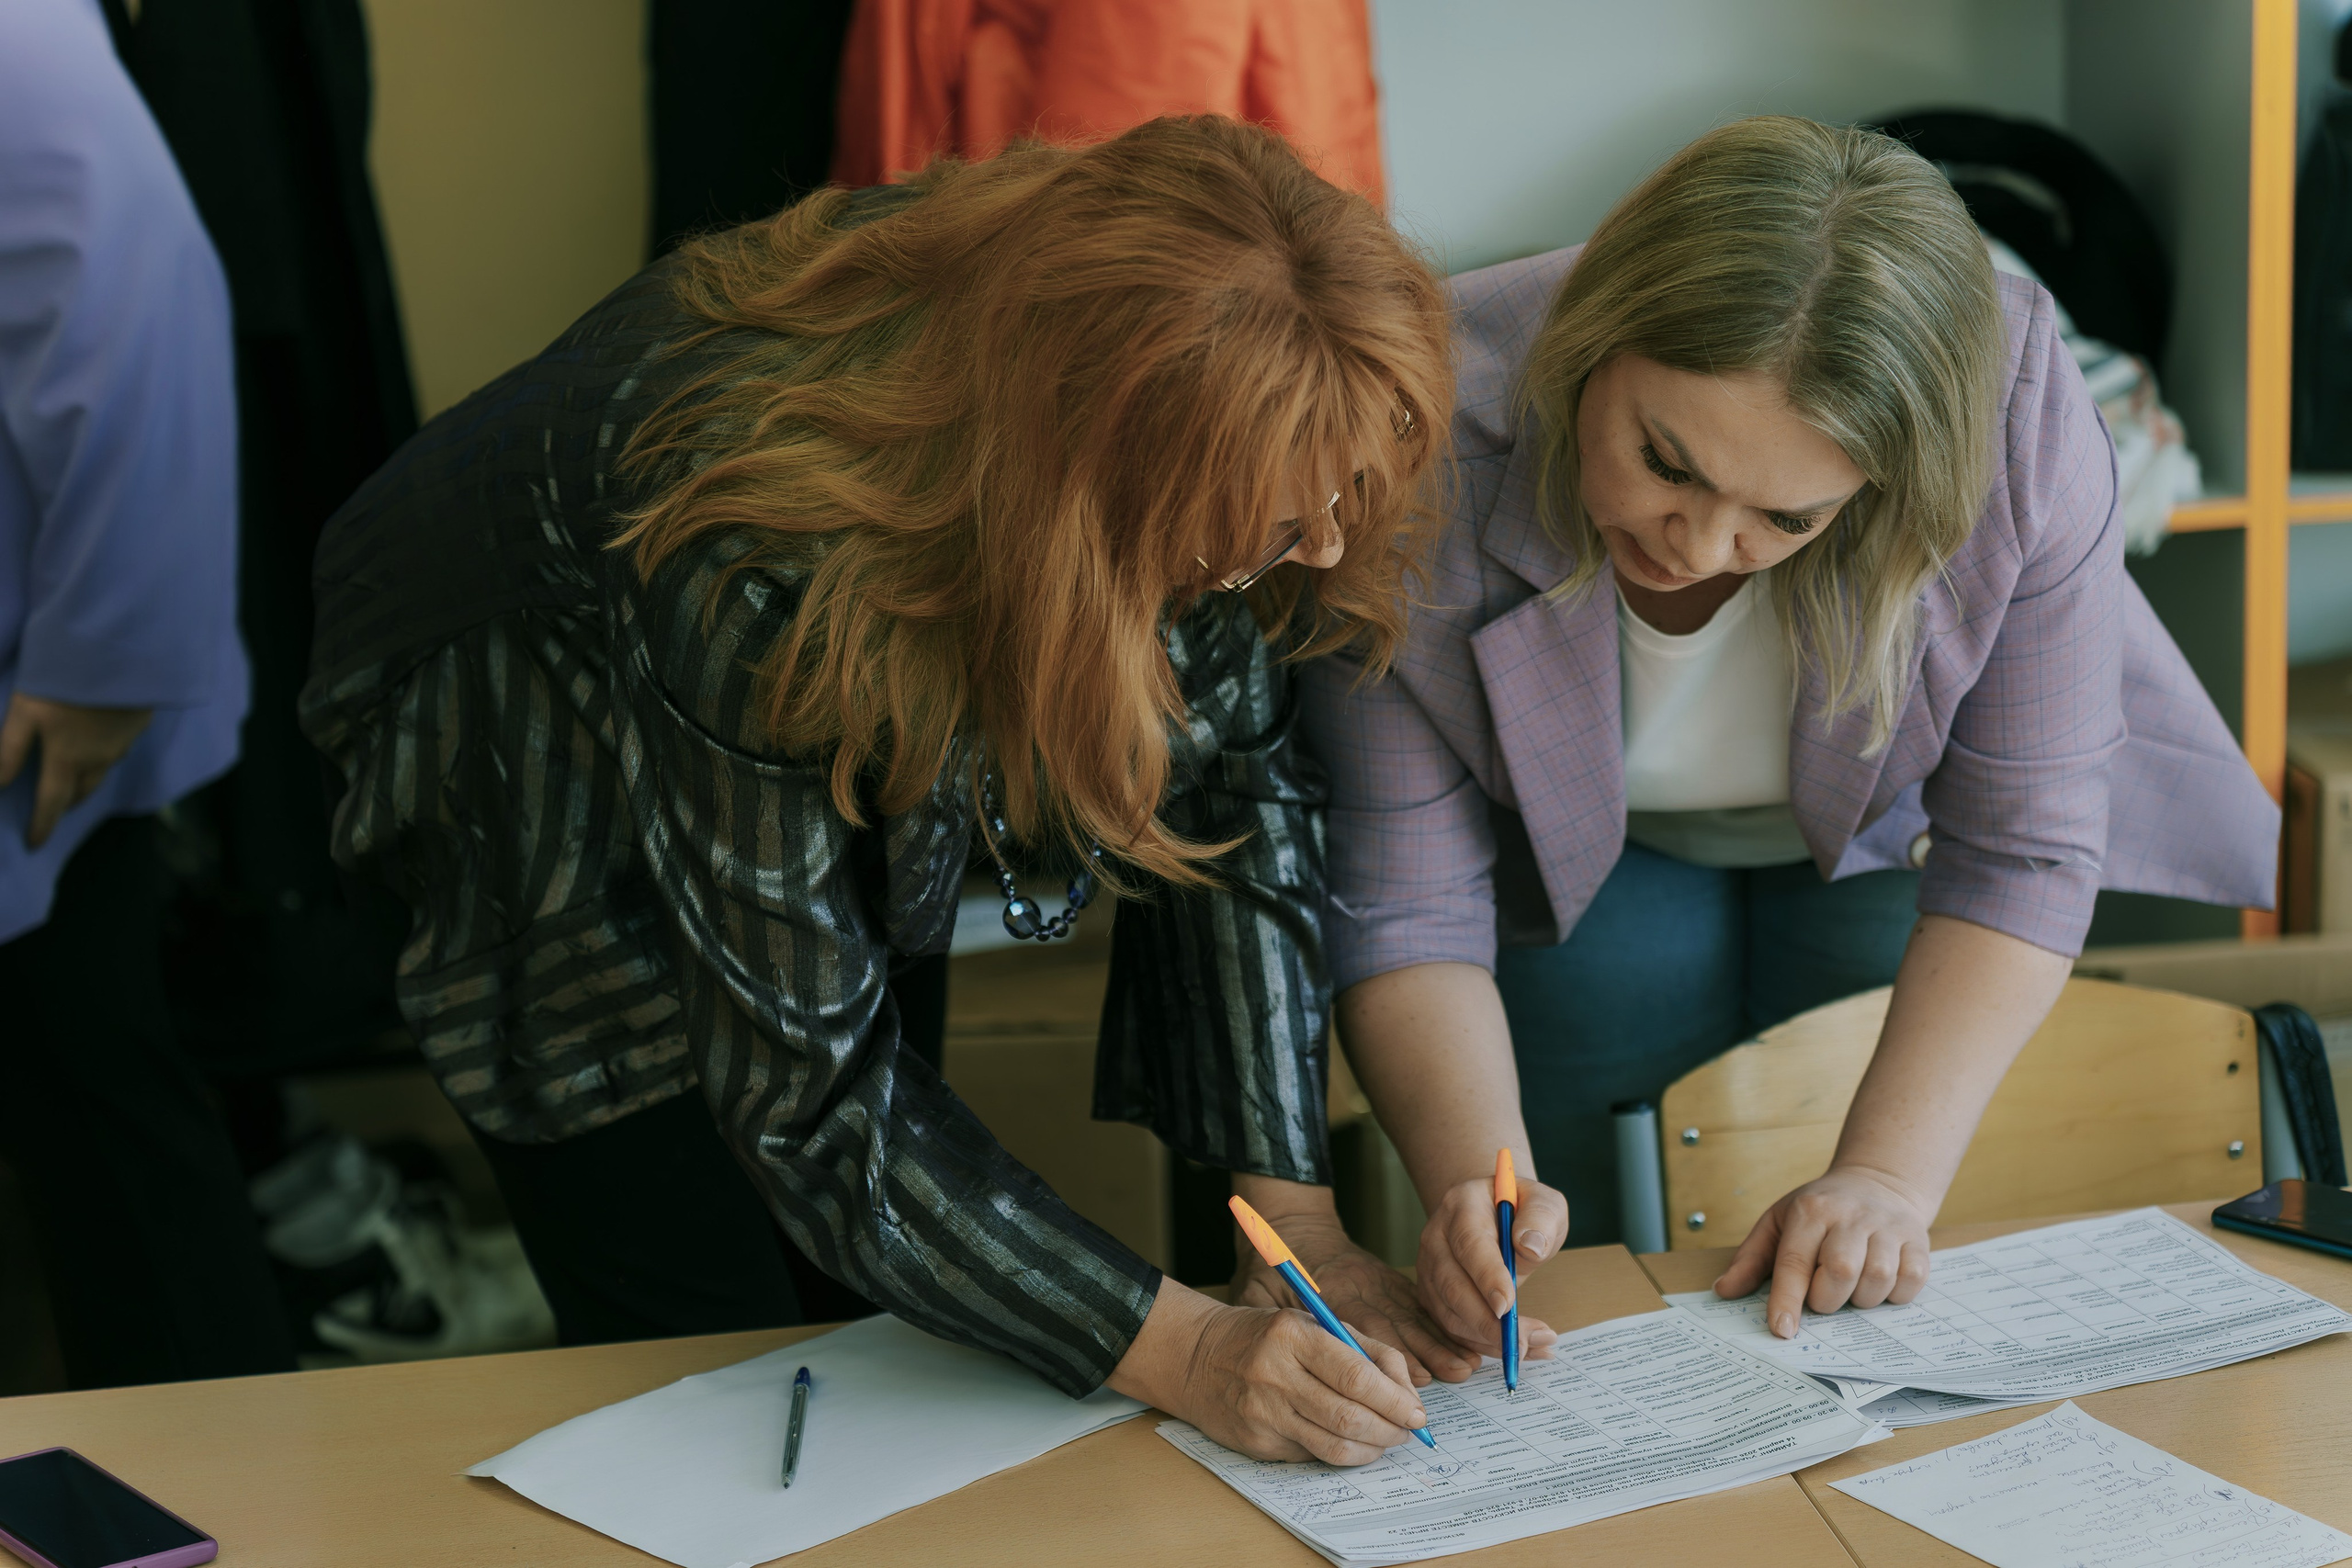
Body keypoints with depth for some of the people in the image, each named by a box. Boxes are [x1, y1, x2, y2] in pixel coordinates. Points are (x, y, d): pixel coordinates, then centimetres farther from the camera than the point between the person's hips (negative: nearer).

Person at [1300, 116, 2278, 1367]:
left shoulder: (2019, 420, -36)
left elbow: (2019, 850, -24)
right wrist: (1477, 1180, -44)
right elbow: (1404, 903, -28)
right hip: (1576, 849, 0)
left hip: (1882, 832, 1)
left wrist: (1891, 1178, -33)